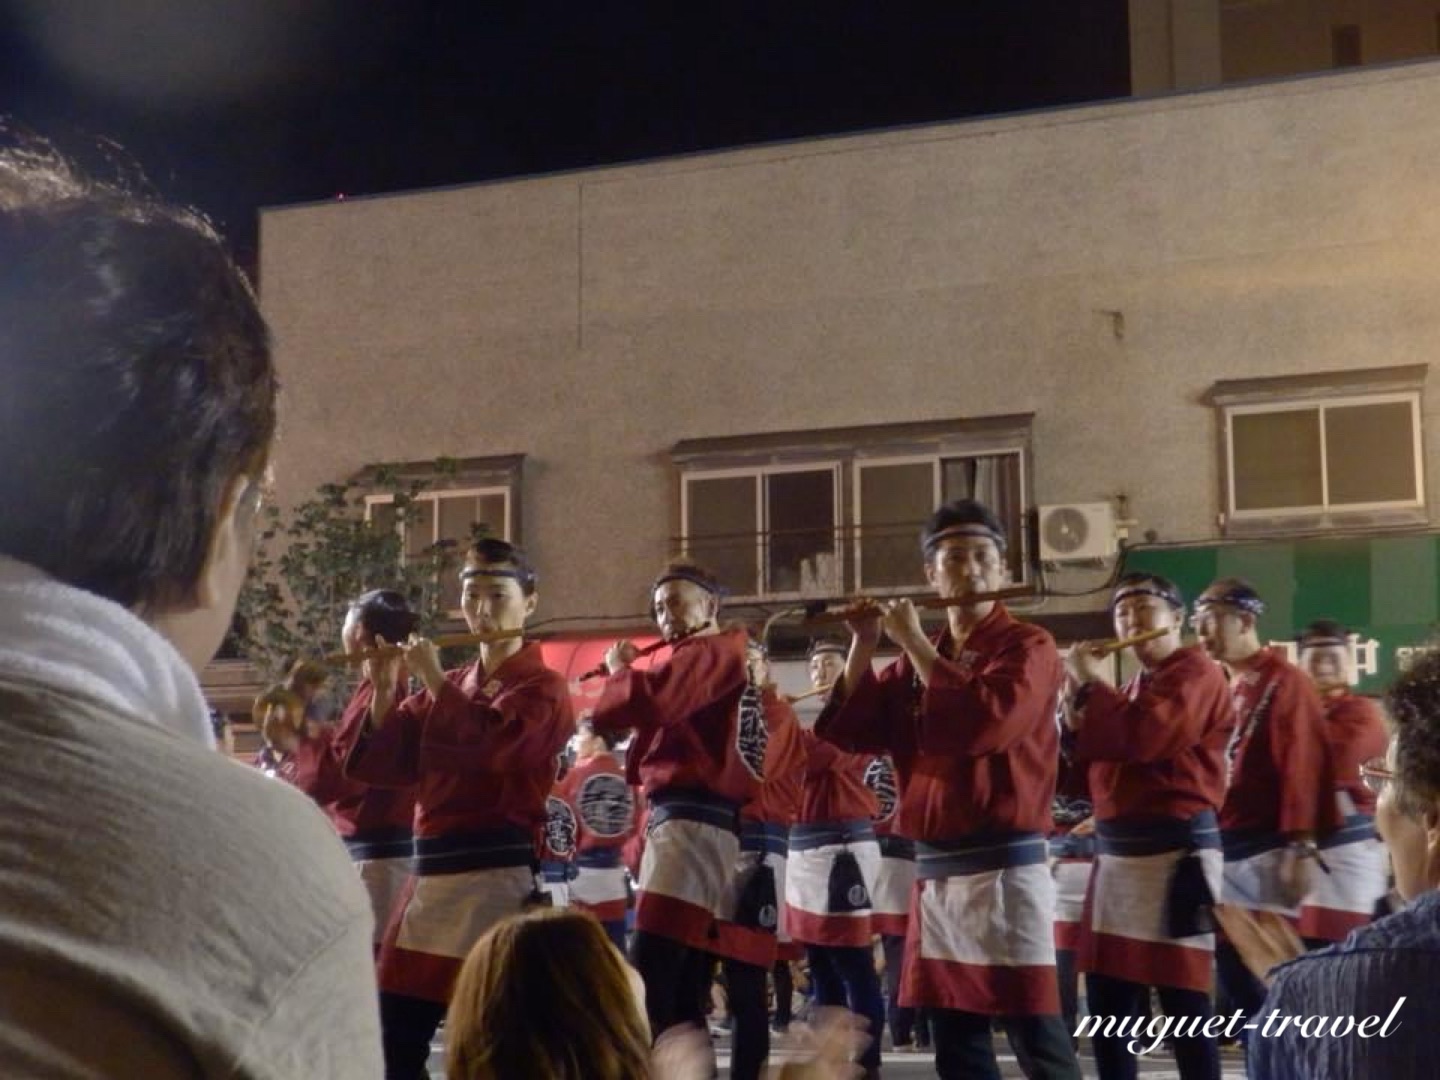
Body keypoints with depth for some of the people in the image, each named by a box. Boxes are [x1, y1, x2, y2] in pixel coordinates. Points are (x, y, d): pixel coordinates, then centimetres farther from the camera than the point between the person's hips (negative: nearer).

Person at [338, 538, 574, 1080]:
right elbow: (377, 764, 12)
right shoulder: (448, 688, 16)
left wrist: (434, 680, -12)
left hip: (498, 877, -7)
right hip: (431, 874, 7)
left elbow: (493, 745, -22)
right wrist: (384, 692, -2)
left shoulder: (542, 687, -2)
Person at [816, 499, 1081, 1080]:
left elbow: (987, 722, -23)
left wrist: (913, 641, -15)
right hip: (935, 872, 7)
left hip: (1004, 866, -6)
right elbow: (846, 731, 7)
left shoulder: (1028, 646, -4)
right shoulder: (916, 660, 14)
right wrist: (864, 641, -1)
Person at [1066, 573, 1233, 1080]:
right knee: (1109, 1005, 9)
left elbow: (1143, 738, -22)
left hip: (1175, 850, -9)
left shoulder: (1196, 672, -6)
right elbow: (1098, 752, 19)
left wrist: (1092, 683, -9)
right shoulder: (1132, 687, 22)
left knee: (1184, 1005, -6)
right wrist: (1083, 700, 5)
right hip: (1118, 851, 9)